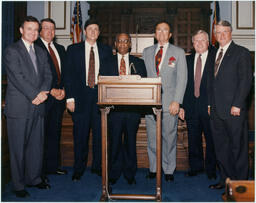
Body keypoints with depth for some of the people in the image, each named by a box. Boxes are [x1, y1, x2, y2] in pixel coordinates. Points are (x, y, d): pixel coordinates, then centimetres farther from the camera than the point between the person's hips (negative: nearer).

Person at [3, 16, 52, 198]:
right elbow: (18, 78, -13)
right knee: (18, 148, 3)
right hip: (19, 108, -6)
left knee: (37, 145, 12)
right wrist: (35, 95, -15)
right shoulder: (12, 51, -5)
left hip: (38, 107, 6)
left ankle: (34, 178, 27)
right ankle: (18, 185, 15)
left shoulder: (41, 52, 16)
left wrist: (44, 92, -9)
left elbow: (47, 75, 9)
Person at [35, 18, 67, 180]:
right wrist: (51, 91, -13)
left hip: (59, 96, 6)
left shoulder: (60, 49, 18)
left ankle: (53, 165, 21)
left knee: (55, 132, 11)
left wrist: (63, 89, 0)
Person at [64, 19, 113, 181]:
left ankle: (98, 166, 21)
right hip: (81, 96, -1)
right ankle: (79, 169, 17)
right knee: (80, 135, 4)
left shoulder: (106, 50, 9)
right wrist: (70, 98, -5)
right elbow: (69, 75, 3)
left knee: (100, 133, 6)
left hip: (100, 95, 1)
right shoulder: (73, 49, 6)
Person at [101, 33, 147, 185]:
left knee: (131, 141, 7)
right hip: (114, 108, -1)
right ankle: (114, 174, 17)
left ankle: (130, 174, 20)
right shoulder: (108, 62, 9)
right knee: (115, 141, 4)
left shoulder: (138, 62, 11)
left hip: (133, 108, 1)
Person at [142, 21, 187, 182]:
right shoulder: (147, 52, 14)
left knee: (169, 137, 2)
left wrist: (176, 101, -11)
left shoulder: (179, 52, 5)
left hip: (169, 102, -2)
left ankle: (169, 170, 15)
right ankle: (153, 168, 20)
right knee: (152, 137, 7)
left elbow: (182, 78, -1)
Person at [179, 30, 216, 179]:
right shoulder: (188, 59, 11)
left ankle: (211, 169, 22)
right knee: (193, 139, 12)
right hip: (191, 105, 3)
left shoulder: (215, 58, -1)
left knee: (211, 139, 7)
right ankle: (196, 166, 28)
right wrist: (182, 105, 3)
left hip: (209, 106, -3)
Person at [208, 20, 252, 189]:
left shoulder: (241, 52, -3)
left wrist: (237, 105, -16)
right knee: (221, 147, 12)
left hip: (234, 110, -7)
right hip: (216, 110, 7)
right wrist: (210, 104, 12)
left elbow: (246, 80, -10)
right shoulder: (215, 54, 17)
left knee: (238, 147, 2)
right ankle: (225, 179, 24)